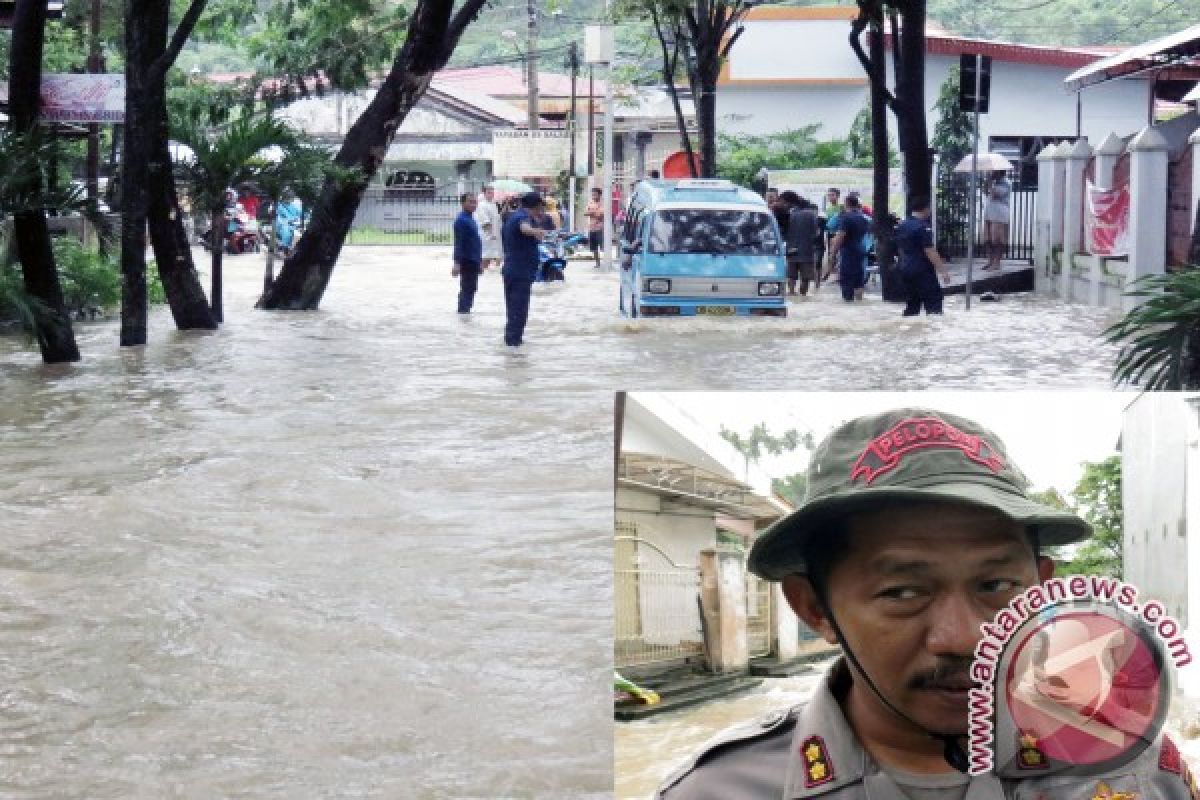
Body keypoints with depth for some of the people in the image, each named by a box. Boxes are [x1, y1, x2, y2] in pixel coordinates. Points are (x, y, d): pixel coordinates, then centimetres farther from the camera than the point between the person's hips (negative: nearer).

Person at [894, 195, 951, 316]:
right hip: (922, 271, -8)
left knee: (912, 304, 13)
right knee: (934, 302, -5)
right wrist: (942, 270, -17)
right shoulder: (923, 227, -15)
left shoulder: (901, 226, 10)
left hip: (905, 270, 8)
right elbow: (929, 251, -19)